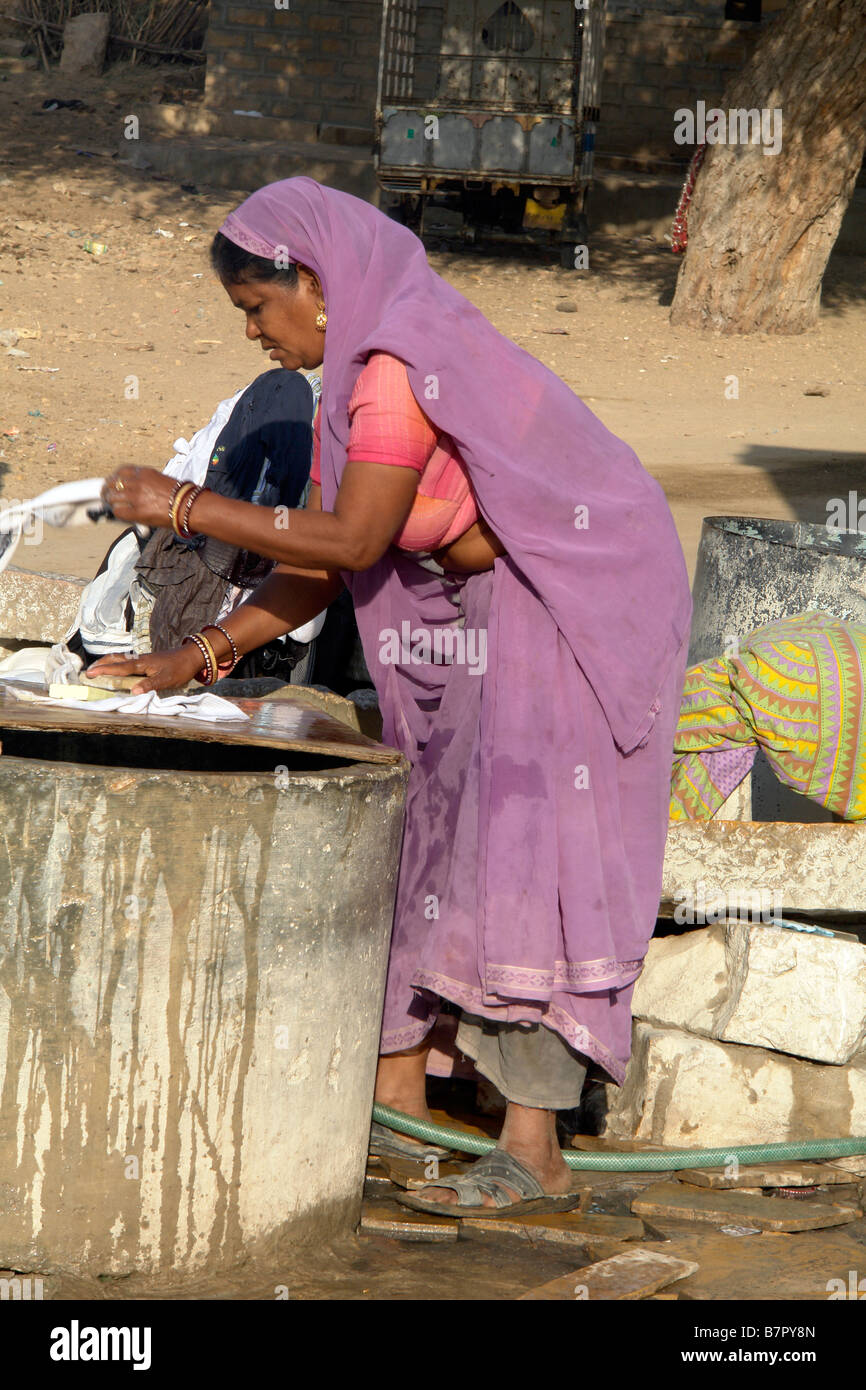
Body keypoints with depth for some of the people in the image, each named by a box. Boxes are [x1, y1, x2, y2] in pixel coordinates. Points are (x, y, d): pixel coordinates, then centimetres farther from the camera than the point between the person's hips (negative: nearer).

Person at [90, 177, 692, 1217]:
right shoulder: (362, 372, 8)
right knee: (423, 829, 10)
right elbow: (327, 564, 8)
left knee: (521, 846, -12)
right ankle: (397, 1101, 16)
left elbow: (350, 540, -27)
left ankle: (533, 1154, -12)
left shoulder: (400, 361, -22)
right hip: (482, 623, 10)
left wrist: (184, 506, -21)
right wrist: (202, 655, 0)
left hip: (574, 612, -10)